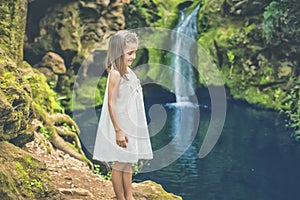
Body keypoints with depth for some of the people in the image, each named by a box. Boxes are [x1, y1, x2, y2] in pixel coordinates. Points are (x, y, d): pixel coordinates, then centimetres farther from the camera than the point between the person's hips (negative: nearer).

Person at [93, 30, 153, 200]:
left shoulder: (128, 71, 7)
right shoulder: (115, 74, -18)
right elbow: (111, 103, -20)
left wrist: (134, 126, 16)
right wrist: (118, 130, -21)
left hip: (131, 125, 9)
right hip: (120, 125, -8)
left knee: (128, 162, 15)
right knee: (120, 164, 3)